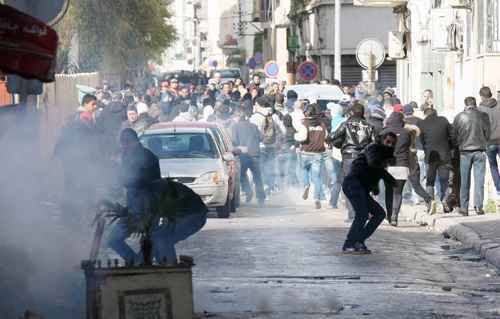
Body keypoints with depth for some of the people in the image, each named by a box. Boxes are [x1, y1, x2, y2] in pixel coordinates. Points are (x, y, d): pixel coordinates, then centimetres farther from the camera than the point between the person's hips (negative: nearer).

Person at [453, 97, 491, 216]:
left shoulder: (459, 117, -4)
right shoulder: (483, 116, -5)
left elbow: (454, 135, 3)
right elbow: (488, 134, 3)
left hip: (464, 151, 1)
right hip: (479, 151, -1)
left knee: (465, 182, 8)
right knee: (479, 180, 3)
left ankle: (464, 207, 7)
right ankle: (478, 206, -2)